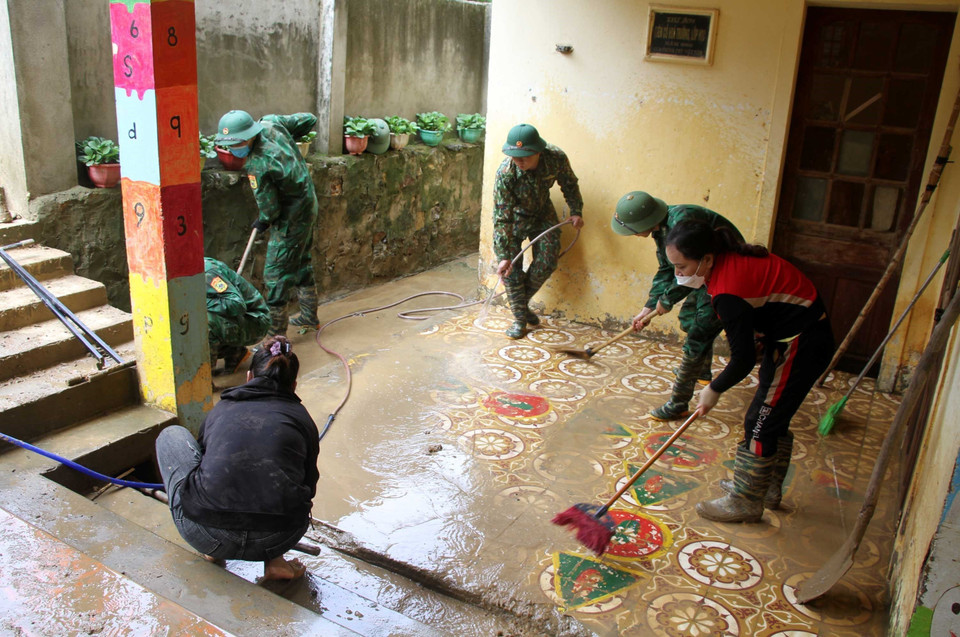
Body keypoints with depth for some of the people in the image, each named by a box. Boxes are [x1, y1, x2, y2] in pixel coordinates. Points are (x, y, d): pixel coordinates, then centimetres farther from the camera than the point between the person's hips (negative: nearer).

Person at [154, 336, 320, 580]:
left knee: (171, 436, 24)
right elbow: (309, 486, 28)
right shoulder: (301, 418, 16)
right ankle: (275, 560, 16)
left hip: (208, 537, 0)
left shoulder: (221, 409, 18)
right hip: (278, 540, 1)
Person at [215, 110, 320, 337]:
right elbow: (309, 119, 7)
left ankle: (276, 333, 2)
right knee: (302, 263, 23)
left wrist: (263, 221, 2)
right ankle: (310, 316, 38)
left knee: (276, 274, -3)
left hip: (292, 220, -10)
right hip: (309, 206, 10)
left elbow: (270, 207, -19)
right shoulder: (271, 123, -6)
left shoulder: (257, 165, -28)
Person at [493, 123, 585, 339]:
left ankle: (522, 303, 19)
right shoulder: (505, 173, -36)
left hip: (542, 213, 3)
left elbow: (569, 184, -4)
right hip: (514, 217, -3)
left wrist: (576, 211, -4)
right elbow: (502, 218, -34)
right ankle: (520, 318, 4)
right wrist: (504, 256, -36)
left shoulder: (557, 158, -29)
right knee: (511, 268, -9)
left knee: (547, 263, -3)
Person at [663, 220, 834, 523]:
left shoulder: (728, 291, -28)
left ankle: (746, 503, 11)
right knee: (772, 420, 19)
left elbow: (743, 359, -22)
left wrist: (714, 389, -7)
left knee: (760, 424, -2)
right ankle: (767, 488, 33)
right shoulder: (730, 260, 0)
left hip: (801, 346, -10)